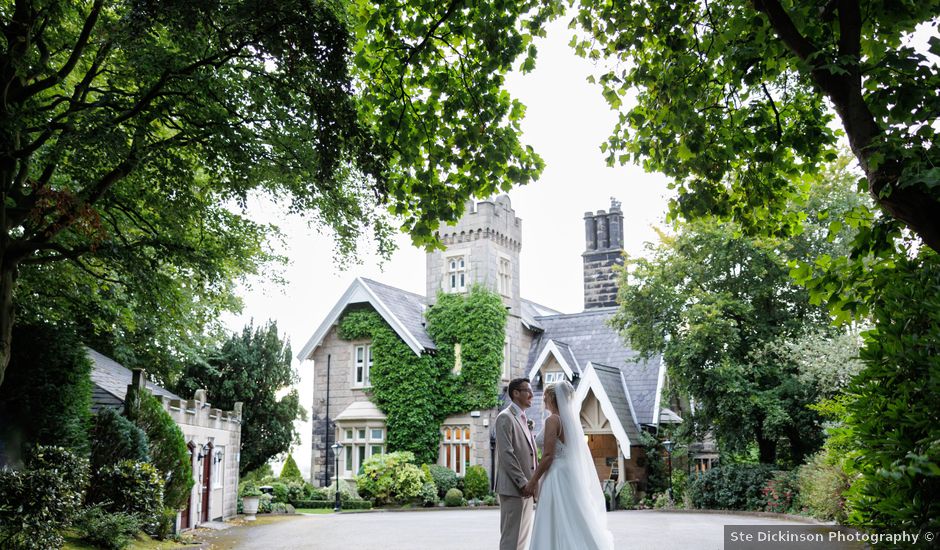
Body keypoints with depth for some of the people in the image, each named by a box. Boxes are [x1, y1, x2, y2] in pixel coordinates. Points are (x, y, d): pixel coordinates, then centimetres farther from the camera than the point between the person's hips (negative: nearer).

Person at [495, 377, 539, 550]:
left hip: (525, 487, 9)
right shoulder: (505, 417, -9)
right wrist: (522, 483, -19)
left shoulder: (524, 419, 19)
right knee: (511, 536, -7)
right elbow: (506, 453, -17)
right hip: (513, 487, -9)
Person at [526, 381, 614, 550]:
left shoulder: (553, 420, -13)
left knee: (557, 528, -4)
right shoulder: (570, 419, 12)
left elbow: (548, 456, -17)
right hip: (570, 476, 9)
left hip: (557, 478, -9)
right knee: (572, 526, 11)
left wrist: (532, 481, -10)